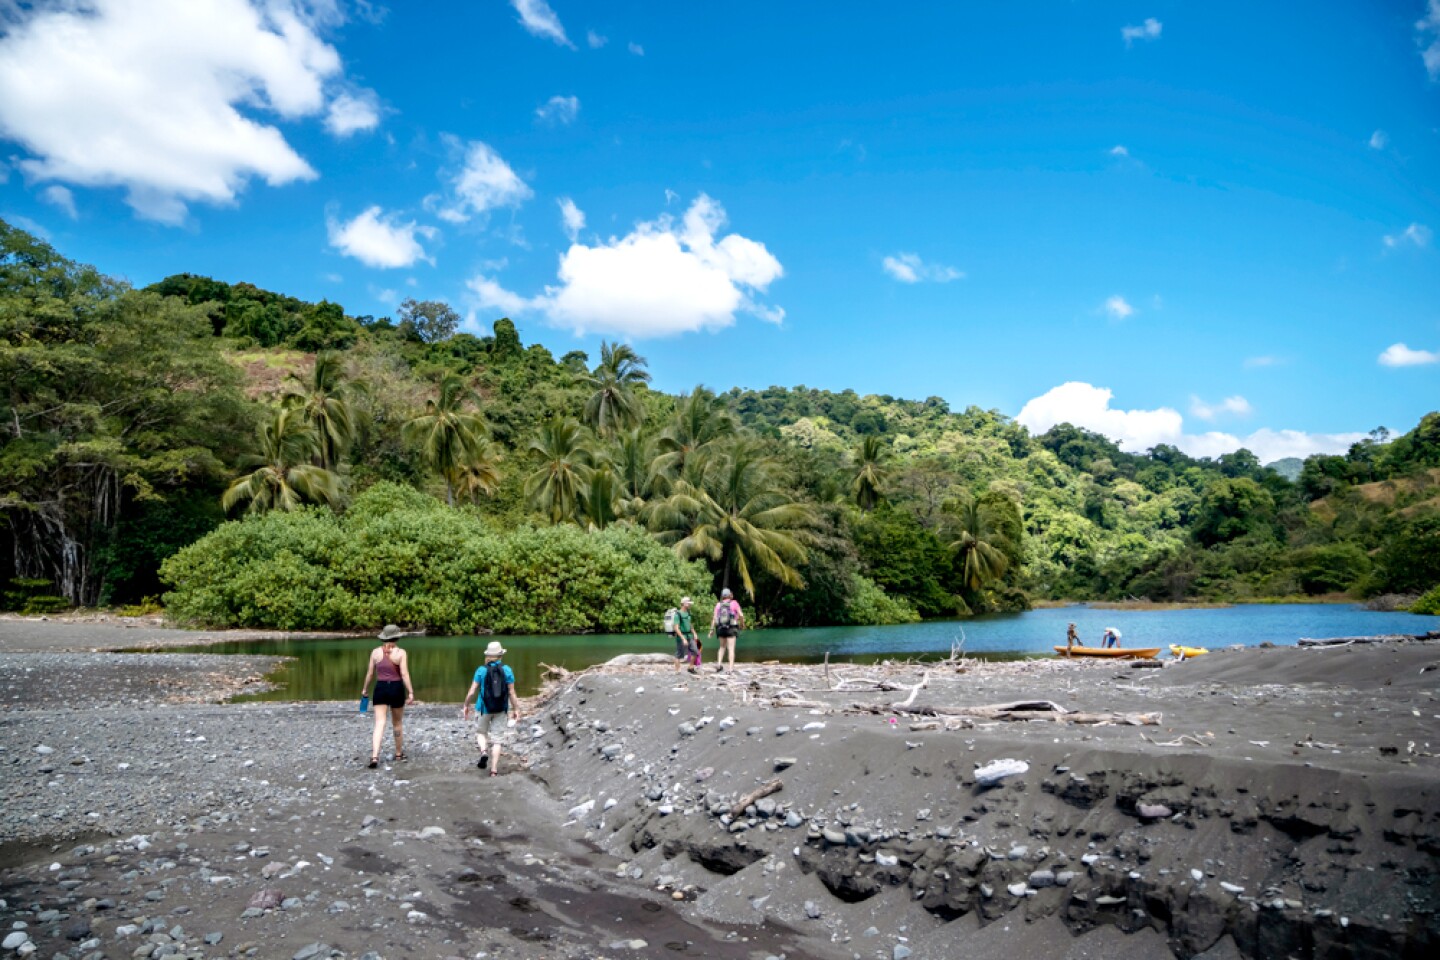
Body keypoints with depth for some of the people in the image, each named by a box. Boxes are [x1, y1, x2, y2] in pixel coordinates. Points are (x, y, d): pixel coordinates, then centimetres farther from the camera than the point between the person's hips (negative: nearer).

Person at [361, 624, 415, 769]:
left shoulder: (375, 652, 1)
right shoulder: (400, 652, -7)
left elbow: (370, 673, 7)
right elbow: (405, 674, -12)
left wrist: (364, 689, 20)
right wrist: (410, 692, -11)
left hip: (380, 688, 1)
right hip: (396, 688, -1)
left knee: (379, 723, -2)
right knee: (397, 723, 15)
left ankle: (374, 756, -18)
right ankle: (399, 754, 27)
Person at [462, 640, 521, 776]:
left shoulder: (481, 670, -6)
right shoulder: (507, 670, -5)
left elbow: (472, 691, -6)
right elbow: (512, 693, -4)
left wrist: (466, 706, 8)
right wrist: (516, 709, 6)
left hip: (485, 708, -1)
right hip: (501, 709, 1)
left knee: (481, 732, 23)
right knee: (496, 740, 8)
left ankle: (484, 752, -6)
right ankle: (494, 770, 4)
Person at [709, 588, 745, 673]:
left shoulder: (718, 605, 3)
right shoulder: (734, 603, -5)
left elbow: (714, 618, -1)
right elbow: (741, 615, -7)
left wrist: (712, 630, 4)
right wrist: (742, 624, 10)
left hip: (721, 628, 3)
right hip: (731, 628, -3)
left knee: (722, 647, 21)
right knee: (731, 649, -2)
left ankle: (719, 664, 9)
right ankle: (731, 668, -8)